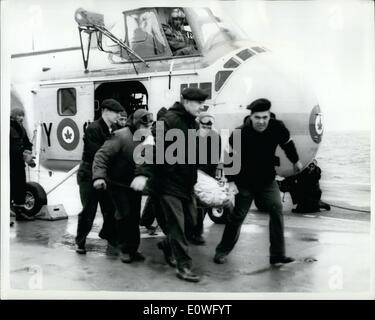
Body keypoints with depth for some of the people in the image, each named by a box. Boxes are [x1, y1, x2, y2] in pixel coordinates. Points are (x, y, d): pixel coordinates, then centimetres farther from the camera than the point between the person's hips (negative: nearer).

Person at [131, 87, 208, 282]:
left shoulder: (194, 124, 11)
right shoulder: (170, 120, -16)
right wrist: (143, 173, -37)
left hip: (187, 183, 8)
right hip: (168, 182, -8)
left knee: (190, 220, 15)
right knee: (177, 225, -2)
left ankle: (168, 247, 39)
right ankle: (183, 266, 8)